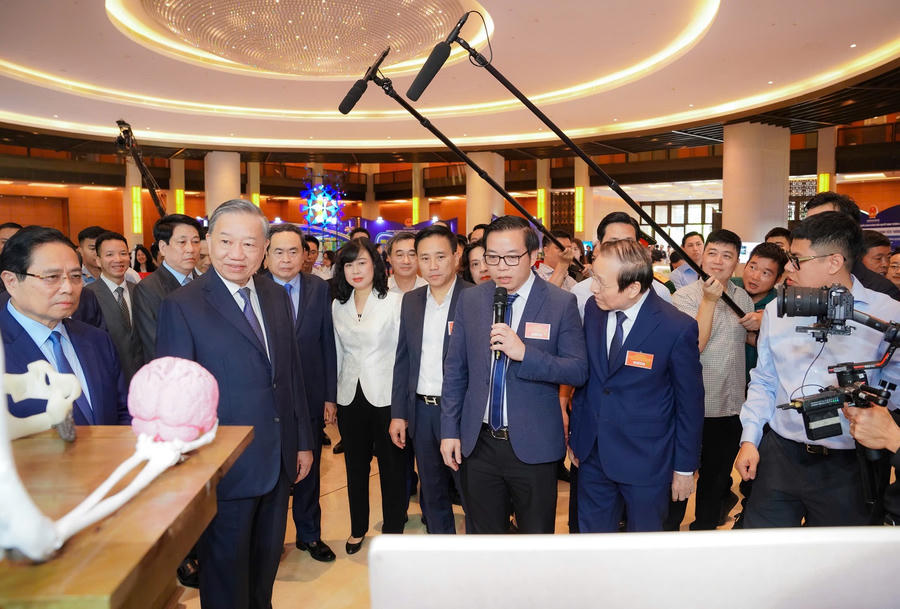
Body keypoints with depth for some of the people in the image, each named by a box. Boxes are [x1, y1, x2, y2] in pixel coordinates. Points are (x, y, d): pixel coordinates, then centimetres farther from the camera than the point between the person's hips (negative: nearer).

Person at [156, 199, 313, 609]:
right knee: (227, 574, 15)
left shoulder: (277, 297, 4)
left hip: (279, 463, 5)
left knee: (267, 563, 23)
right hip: (226, 466, -5)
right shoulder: (181, 306, -13)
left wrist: (303, 441, 10)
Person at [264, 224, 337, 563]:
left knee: (309, 468, 16)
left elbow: (328, 344, 1)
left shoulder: (320, 289, 0)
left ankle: (309, 535, 35)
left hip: (310, 397, 2)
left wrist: (330, 397, 0)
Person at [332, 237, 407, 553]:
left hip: (385, 396, -4)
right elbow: (338, 352, 12)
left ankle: (393, 530, 26)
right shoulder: (338, 305, 7)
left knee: (392, 468, 7)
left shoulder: (395, 301, -7)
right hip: (350, 397, 4)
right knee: (356, 468, 17)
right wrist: (331, 396, 10)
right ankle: (358, 528, 37)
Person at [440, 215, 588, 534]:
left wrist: (525, 353, -26)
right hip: (477, 444, 3)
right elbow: (455, 369, 5)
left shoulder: (561, 303, -9)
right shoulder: (470, 299, 1)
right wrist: (450, 430, 3)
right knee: (484, 535, 20)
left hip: (533, 445, -3)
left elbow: (579, 370, -11)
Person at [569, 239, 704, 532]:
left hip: (646, 462, -4)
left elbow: (690, 402, -9)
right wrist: (575, 436, 10)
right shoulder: (593, 309, -4)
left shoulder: (678, 327, -18)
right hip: (592, 454, 4)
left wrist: (685, 468, -3)